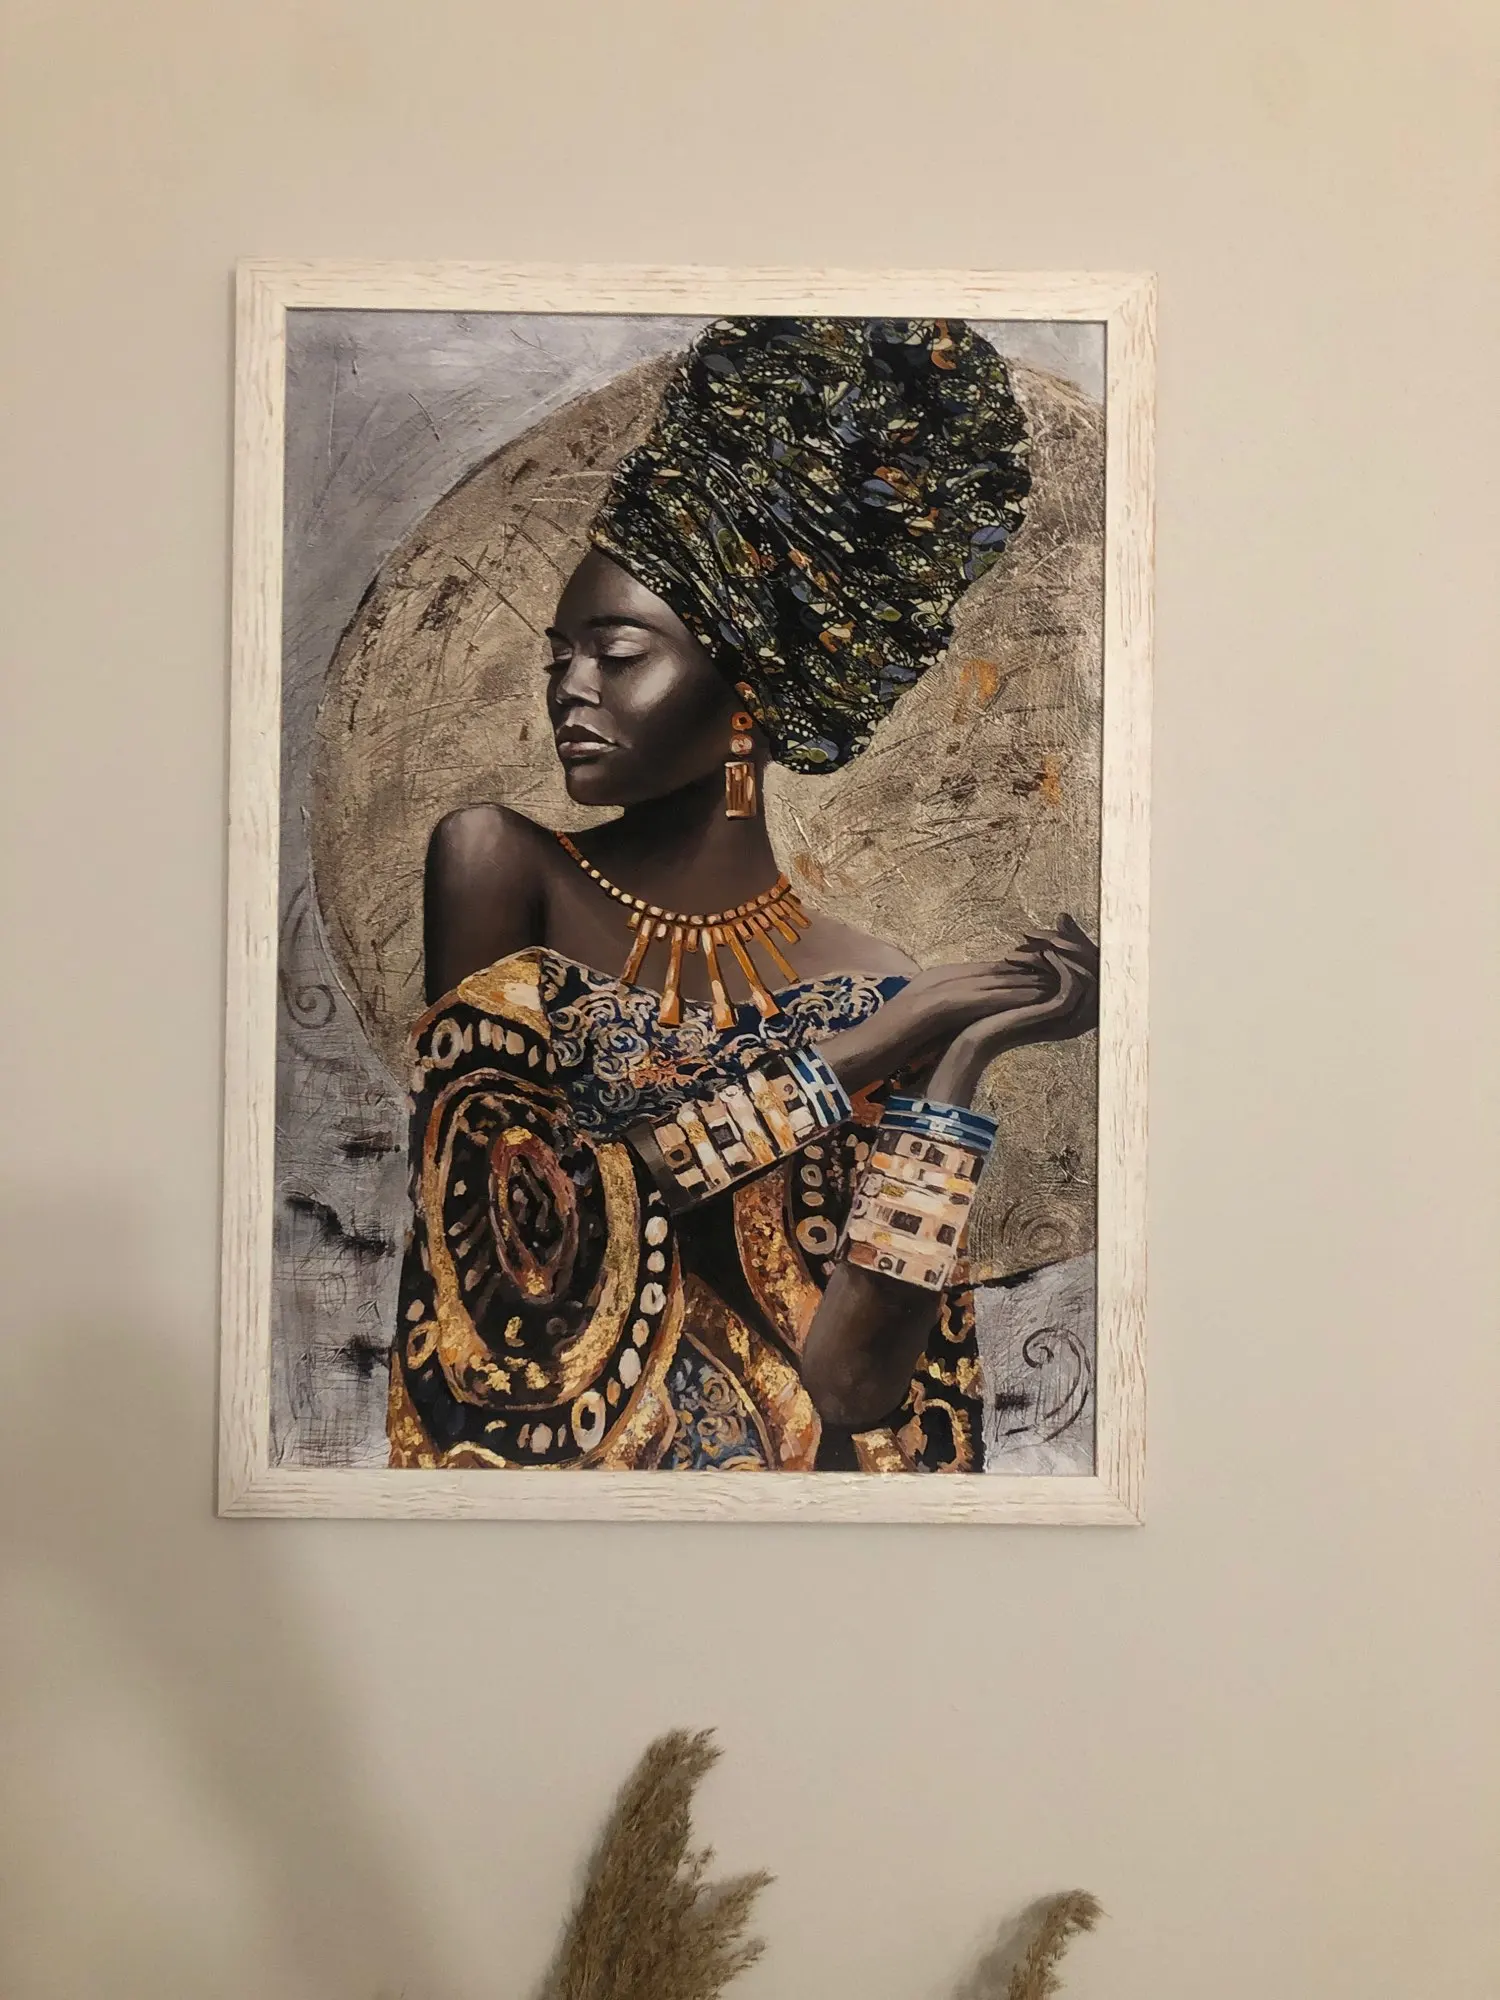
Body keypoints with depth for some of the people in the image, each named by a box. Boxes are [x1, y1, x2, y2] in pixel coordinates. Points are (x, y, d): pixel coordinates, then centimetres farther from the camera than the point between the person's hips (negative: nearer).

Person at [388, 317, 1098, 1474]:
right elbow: (518, 1193, -14)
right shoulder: (497, 869, -2)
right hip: (500, 1439, 1)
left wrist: (955, 1068, -15)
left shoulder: (869, 987, -3)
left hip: (743, 1458, -1)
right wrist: (861, 1051, -15)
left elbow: (846, 1389, -8)